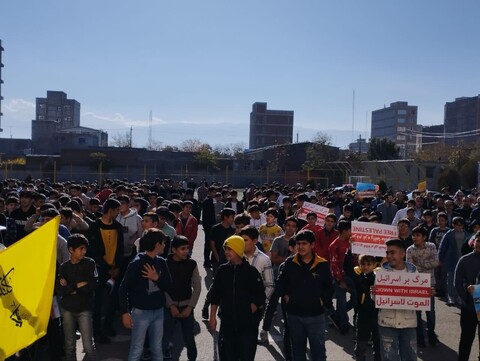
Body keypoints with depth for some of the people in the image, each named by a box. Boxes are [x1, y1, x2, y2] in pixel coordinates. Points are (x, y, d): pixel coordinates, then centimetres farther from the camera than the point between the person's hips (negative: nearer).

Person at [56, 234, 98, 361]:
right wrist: (78, 286, -14)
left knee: (89, 345, -6)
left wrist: (69, 287, -8)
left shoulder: (89, 263, -4)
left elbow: (92, 285, -14)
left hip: (84, 309, -2)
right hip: (67, 309, 2)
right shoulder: (64, 267, 3)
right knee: (69, 345, 12)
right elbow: (59, 290, -5)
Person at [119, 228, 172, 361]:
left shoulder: (161, 262, 3)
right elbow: (123, 288, -11)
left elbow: (169, 287, 3)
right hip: (141, 312, -5)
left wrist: (157, 278, -14)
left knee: (157, 348, 15)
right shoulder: (137, 263, -14)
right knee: (137, 349, 3)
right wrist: (125, 312, -15)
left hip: (158, 311, 5)